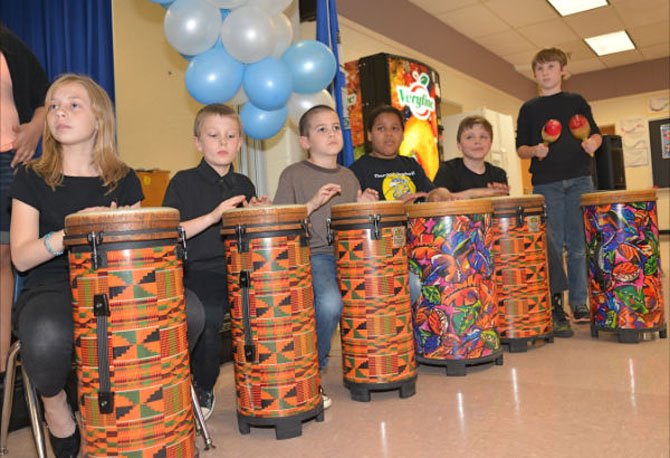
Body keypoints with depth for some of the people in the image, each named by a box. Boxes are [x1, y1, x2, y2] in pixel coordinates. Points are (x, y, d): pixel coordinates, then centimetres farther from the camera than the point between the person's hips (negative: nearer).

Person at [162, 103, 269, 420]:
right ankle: (202, 388, 0)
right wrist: (213, 216, -18)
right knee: (207, 318, -31)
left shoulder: (244, 185, 17)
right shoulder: (184, 183, 1)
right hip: (201, 273, -4)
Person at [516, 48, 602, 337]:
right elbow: (520, 148, 9)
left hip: (579, 181, 1)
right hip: (546, 185, -1)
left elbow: (595, 133, 15)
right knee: (552, 247, -4)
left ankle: (579, 303, 14)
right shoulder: (529, 109, 11)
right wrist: (534, 150, -12)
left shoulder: (577, 102, 13)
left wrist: (592, 143, -7)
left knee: (579, 245, 2)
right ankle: (555, 309, 3)